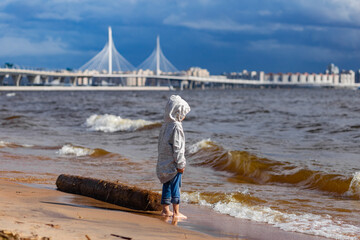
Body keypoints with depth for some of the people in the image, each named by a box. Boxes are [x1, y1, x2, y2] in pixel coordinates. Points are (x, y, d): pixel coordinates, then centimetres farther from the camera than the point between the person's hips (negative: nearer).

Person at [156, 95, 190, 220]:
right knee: (175, 187, -3)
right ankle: (176, 213, 0)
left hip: (163, 162, 8)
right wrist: (180, 164, -14)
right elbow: (177, 147, -19)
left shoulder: (165, 125, 10)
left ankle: (165, 210, 20)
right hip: (173, 163, -8)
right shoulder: (176, 126, -17)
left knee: (167, 185, 14)